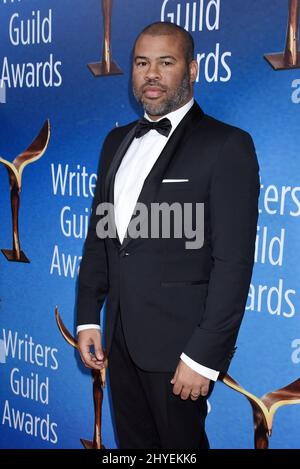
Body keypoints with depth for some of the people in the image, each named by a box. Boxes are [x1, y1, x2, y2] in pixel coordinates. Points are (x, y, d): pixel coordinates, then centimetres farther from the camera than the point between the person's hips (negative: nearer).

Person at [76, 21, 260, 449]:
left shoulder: (226, 145, -12)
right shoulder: (118, 141, 10)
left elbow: (234, 263, -16)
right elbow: (99, 235, 13)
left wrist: (204, 356, -17)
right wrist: (87, 317, 8)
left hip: (179, 343, -6)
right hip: (120, 336, 6)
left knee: (179, 445, 12)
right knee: (132, 443, 19)